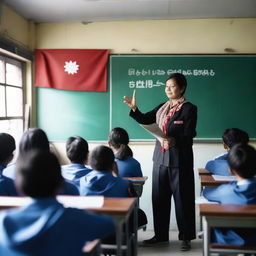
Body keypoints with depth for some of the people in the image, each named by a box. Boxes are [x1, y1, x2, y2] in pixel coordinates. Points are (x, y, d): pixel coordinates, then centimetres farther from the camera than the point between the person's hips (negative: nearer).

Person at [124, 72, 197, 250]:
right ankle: (161, 235, 25)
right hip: (160, 159, 6)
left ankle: (186, 237, 18)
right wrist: (134, 108, -6)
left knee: (182, 199, 3)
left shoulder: (189, 108, -7)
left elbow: (189, 135, -13)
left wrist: (175, 140, -30)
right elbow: (145, 120, 9)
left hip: (180, 160, -6)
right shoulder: (162, 107, 12)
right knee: (159, 198, 11)